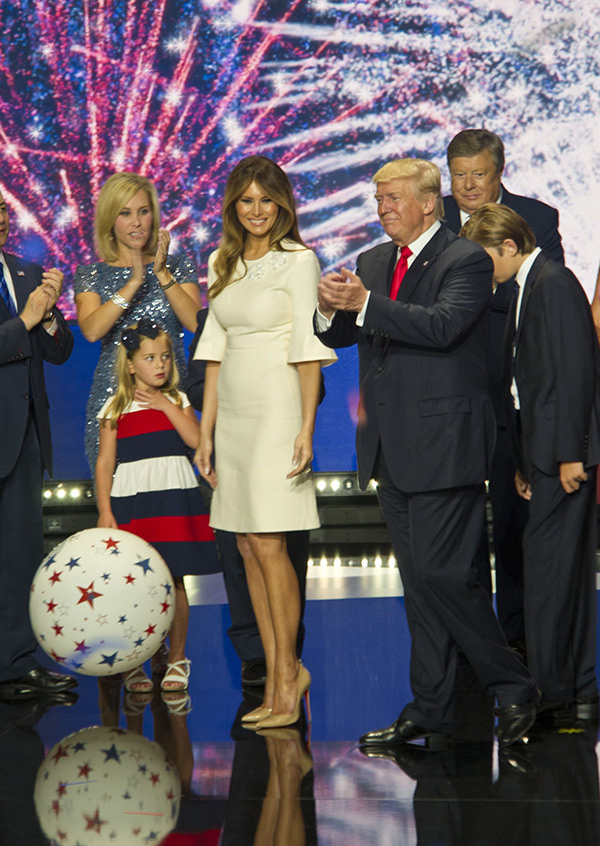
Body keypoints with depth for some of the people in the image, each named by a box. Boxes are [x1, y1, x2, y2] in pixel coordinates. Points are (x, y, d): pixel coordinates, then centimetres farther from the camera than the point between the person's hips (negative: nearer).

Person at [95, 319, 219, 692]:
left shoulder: (177, 401, 10)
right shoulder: (116, 408, 4)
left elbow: (195, 440, -5)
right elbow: (105, 462, 2)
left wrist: (166, 405, -8)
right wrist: (105, 511, -5)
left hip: (174, 500, 1)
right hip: (131, 501, -1)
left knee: (174, 582, 2)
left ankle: (177, 659, 13)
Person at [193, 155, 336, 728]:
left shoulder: (298, 261, -5)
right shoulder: (223, 263, 14)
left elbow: (308, 349, -9)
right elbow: (215, 349, 14)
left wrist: (306, 427, -15)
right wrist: (205, 432, 10)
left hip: (277, 409, -7)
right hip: (232, 412, 7)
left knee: (267, 544, -10)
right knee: (248, 550, 5)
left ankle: (287, 673, 0)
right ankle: (279, 680, 10)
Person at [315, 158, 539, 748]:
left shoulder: (466, 261, -7)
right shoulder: (373, 262, 15)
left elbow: (442, 324, -23)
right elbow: (337, 336, 13)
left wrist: (365, 304, -23)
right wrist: (331, 308, -9)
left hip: (442, 445, -8)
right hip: (391, 450, 8)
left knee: (443, 573, -11)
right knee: (418, 581, 10)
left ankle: (513, 689, 4)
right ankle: (430, 712, 16)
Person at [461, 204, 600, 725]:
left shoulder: (553, 283, -12)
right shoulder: (529, 287, 19)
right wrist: (525, 461, 18)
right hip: (549, 451, 10)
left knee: (548, 565, -8)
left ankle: (551, 691, -3)